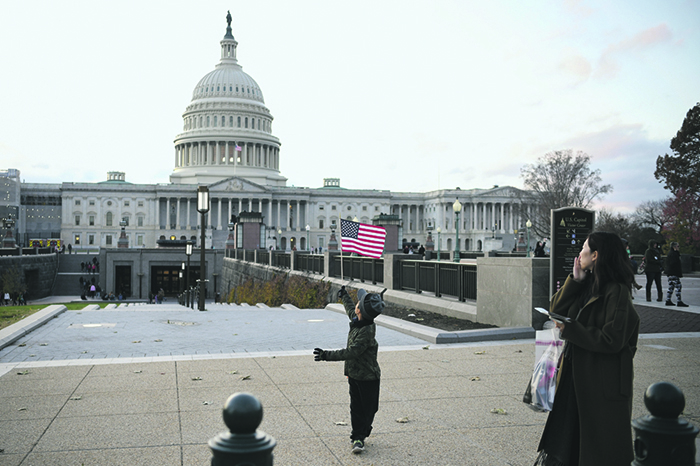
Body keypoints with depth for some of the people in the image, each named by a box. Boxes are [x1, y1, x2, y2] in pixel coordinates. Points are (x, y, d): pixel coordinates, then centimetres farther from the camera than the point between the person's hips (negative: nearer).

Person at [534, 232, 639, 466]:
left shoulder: (617, 291, -17)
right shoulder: (587, 285, 8)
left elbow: (612, 341, -22)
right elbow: (556, 309, 3)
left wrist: (570, 330, -17)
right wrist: (575, 280, -6)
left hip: (604, 383, -8)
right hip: (576, 376, 8)